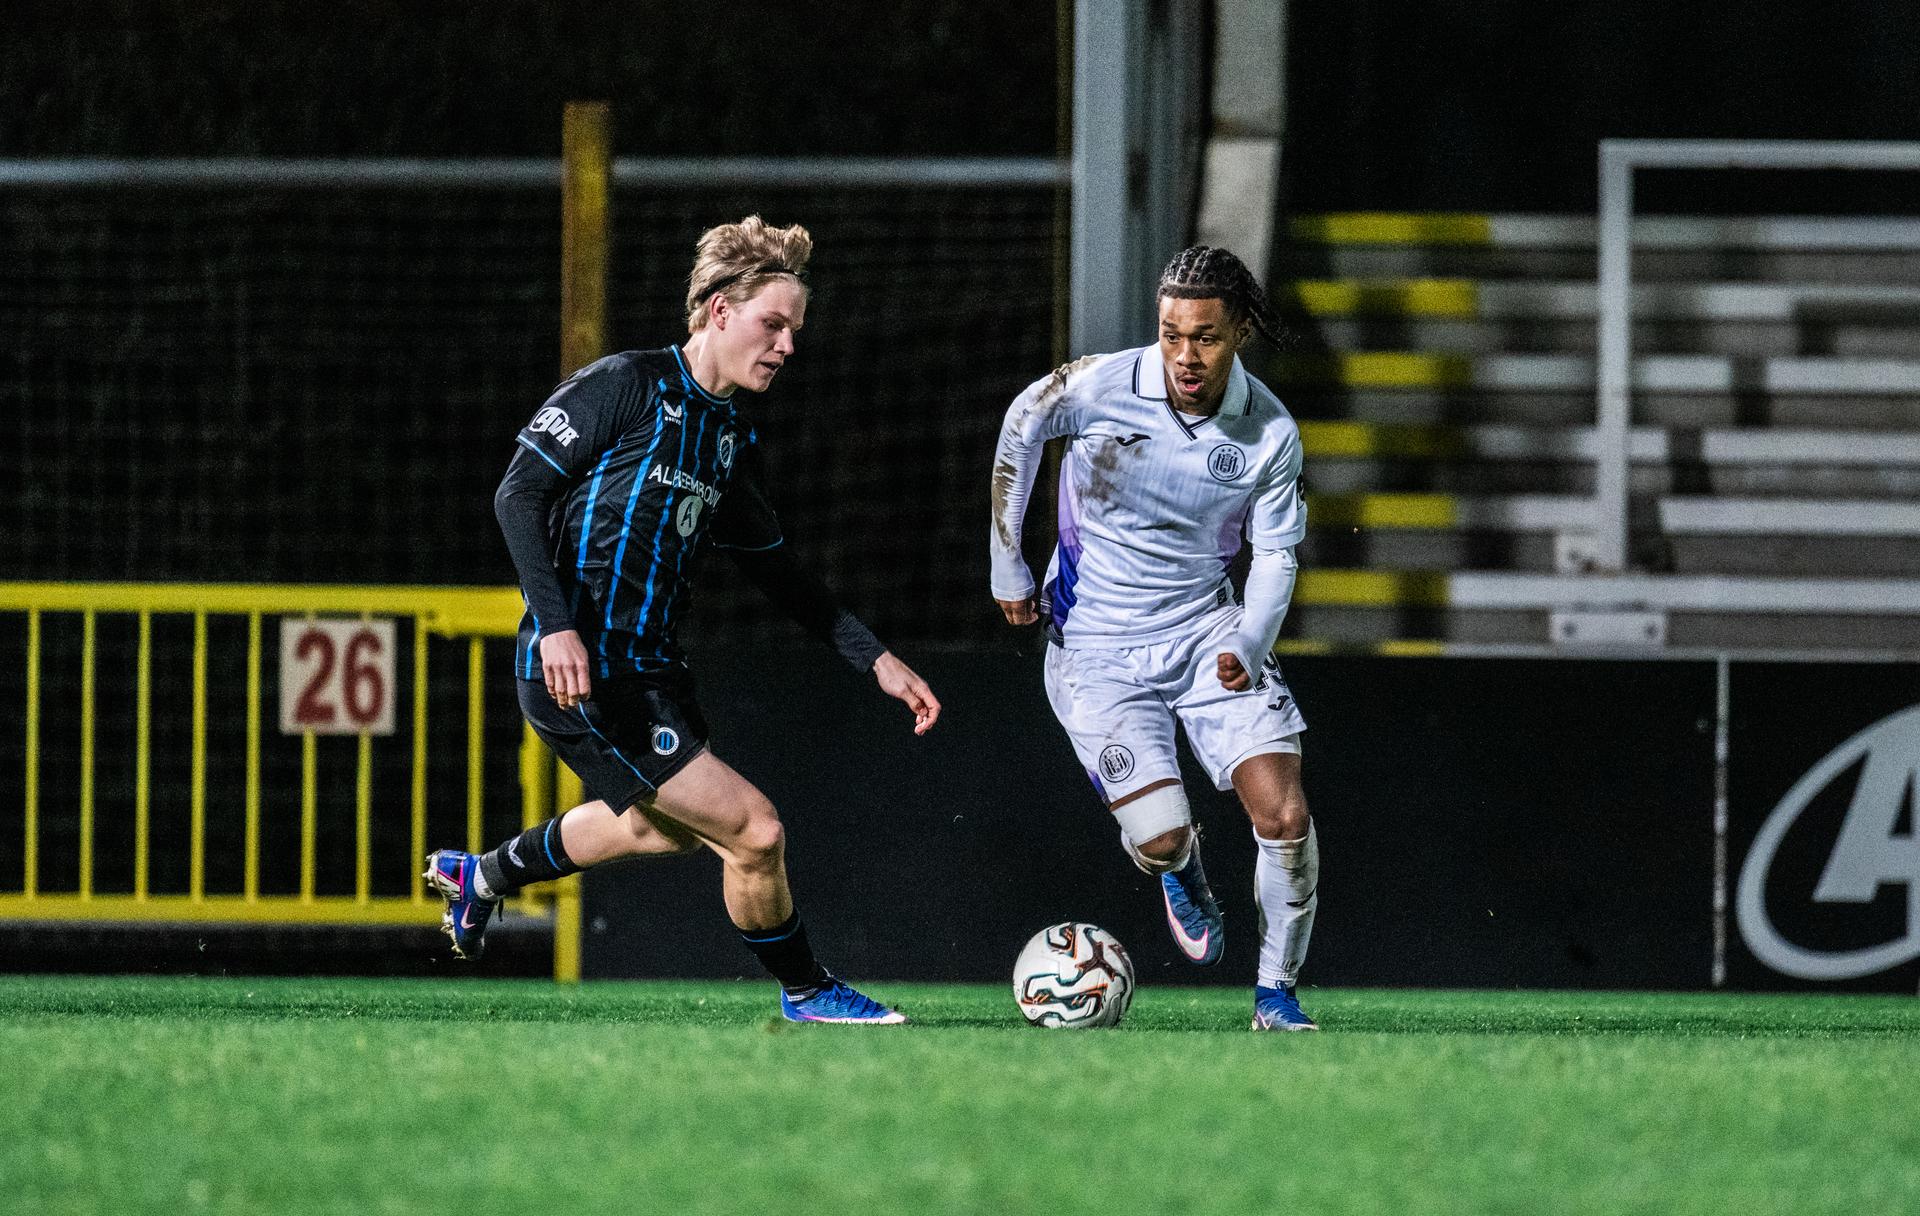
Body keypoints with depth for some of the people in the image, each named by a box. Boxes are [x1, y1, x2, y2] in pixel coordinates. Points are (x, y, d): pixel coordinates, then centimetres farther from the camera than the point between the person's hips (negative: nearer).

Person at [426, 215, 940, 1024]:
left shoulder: (732, 439, 13)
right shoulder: (626, 386, -12)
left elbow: (776, 571, 21)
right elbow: (519, 491, -15)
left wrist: (876, 660, 15)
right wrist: (557, 624, -25)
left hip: (648, 669, 10)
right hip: (579, 674, -10)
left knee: (662, 825, 33)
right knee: (754, 833, -12)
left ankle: (487, 874, 53)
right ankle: (804, 992, 11)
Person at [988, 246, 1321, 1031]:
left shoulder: (1270, 432, -10)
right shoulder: (1099, 388, -16)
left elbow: (1276, 551, 1)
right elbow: (1017, 435, 2)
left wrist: (1249, 644, -16)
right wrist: (1008, 567, 5)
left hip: (1208, 634, 2)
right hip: (1097, 651, -2)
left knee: (1285, 816, -13)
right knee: (1162, 840, -13)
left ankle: (1276, 995, 6)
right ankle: (1181, 873, 27)